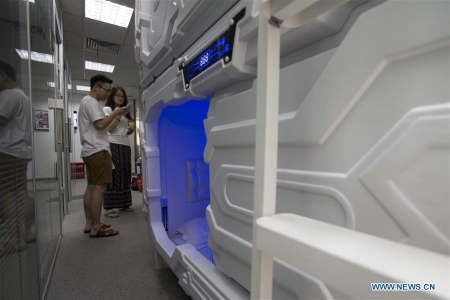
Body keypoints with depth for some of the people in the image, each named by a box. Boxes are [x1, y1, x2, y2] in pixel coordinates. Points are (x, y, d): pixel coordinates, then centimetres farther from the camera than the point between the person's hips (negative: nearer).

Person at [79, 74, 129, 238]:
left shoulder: (87, 101, 25)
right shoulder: (91, 101, -8)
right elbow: (100, 124, -18)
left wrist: (115, 115, 14)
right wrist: (115, 113, -7)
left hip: (89, 151, 11)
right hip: (98, 151, -11)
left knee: (91, 187, 11)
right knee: (99, 188, -10)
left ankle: (89, 224, 17)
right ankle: (96, 228, -6)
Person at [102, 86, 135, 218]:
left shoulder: (125, 111, 23)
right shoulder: (107, 109, 6)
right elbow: (109, 128, -7)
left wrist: (131, 130, 2)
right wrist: (118, 114, -12)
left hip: (125, 145, 6)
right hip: (113, 144, -6)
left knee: (125, 175, 4)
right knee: (113, 175, -10)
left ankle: (124, 204, 12)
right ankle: (108, 207, -6)